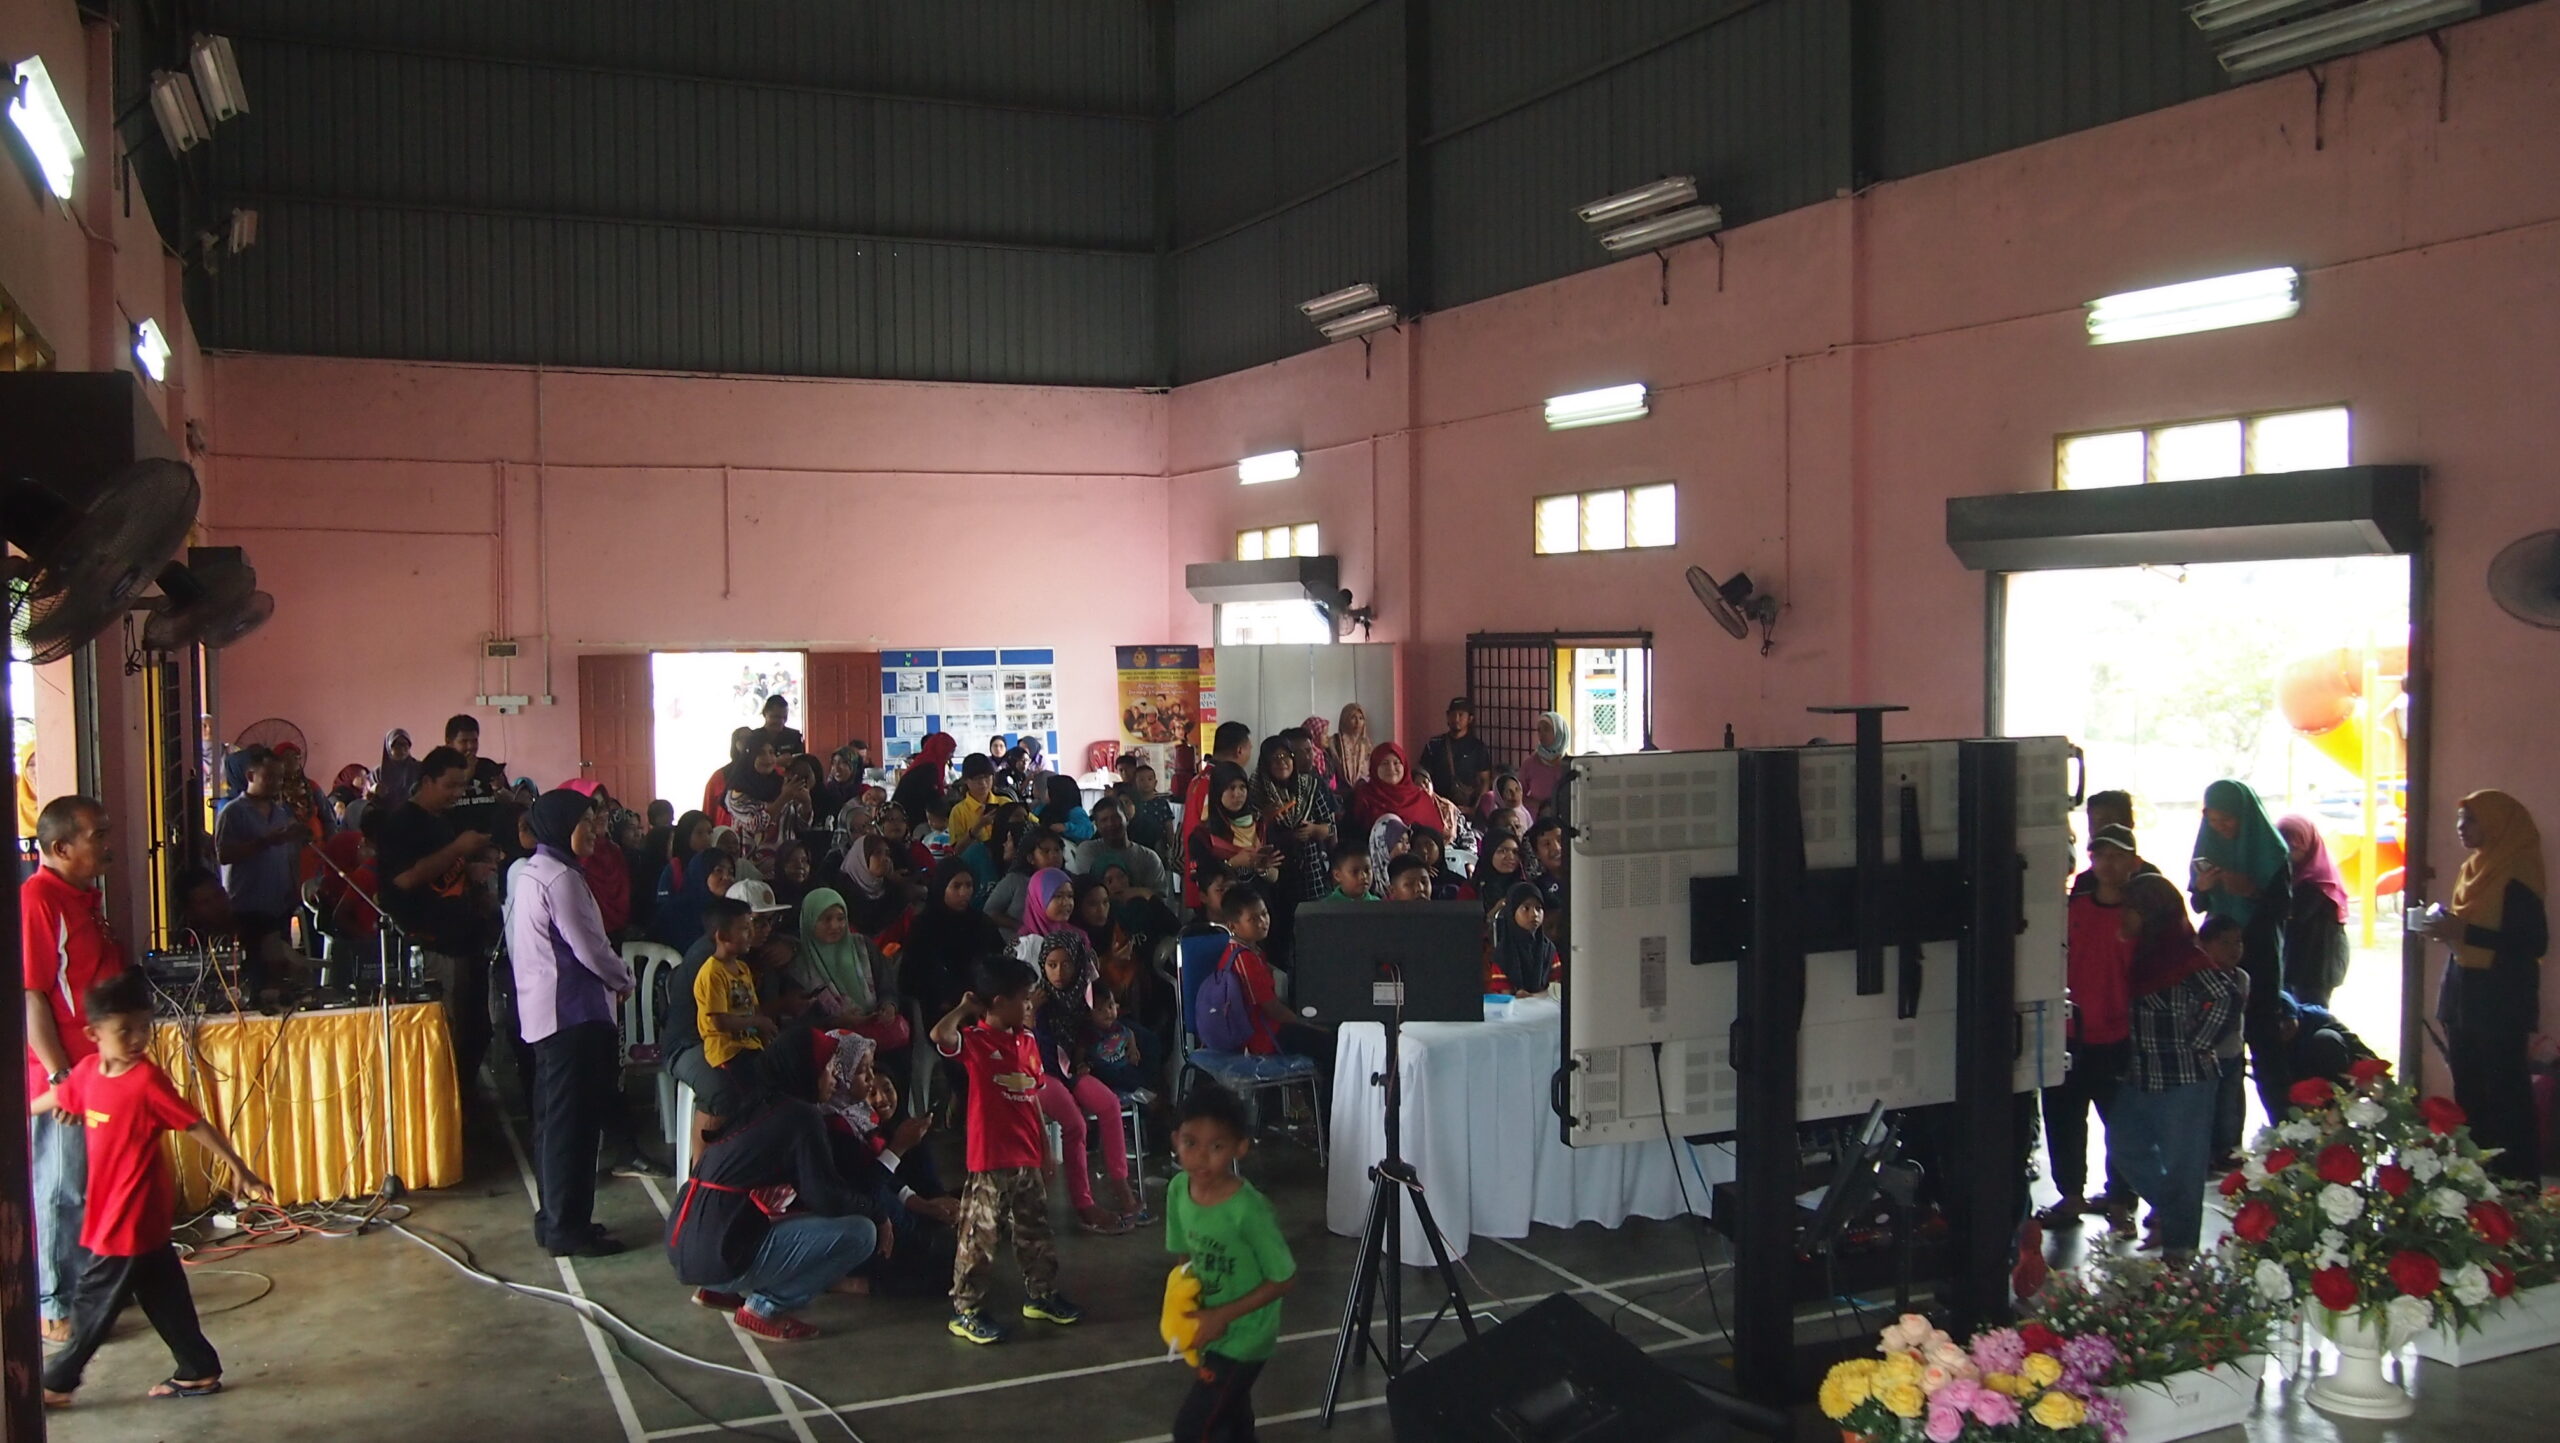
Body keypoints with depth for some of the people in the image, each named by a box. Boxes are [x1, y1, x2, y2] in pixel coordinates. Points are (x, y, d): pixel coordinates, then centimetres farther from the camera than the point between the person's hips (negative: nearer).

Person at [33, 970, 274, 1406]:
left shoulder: (147, 1081, -19)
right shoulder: (88, 1071, 1)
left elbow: (197, 1126, -17)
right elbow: (53, 1099, 21)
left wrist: (240, 1171, -18)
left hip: (133, 1213, -7)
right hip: (110, 1207, 7)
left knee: (98, 1299, 7)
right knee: (163, 1295, 14)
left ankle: (57, 1382, 21)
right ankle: (200, 1372, 23)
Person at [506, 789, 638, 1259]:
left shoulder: (526, 872, 16)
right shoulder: (561, 876, -16)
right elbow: (588, 946, -18)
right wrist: (623, 979, 1)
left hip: (542, 1010, 10)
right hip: (573, 1011, -10)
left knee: (553, 1116, 14)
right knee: (574, 1120, -6)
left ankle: (553, 1218, 21)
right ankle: (567, 1227, -2)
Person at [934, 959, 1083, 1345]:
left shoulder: (1028, 1041, 8)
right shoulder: (975, 1041, -13)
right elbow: (940, 1035, -35)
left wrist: (1044, 1151, 16)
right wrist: (964, 1008, -16)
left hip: (1028, 1160, 7)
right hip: (991, 1162, -7)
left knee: (1035, 1233, 19)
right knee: (979, 1237, -2)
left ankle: (1042, 1295, 33)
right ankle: (966, 1311, 7)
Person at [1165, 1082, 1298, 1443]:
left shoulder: (1249, 1210, -30)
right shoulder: (1178, 1190, -10)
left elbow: (1284, 1279, -20)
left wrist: (1224, 1315, -21)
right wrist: (1186, 1305, -8)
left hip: (1242, 1339, -6)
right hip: (1210, 1332, 6)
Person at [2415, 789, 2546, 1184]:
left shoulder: (2516, 875, -12)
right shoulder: (2473, 870, 15)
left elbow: (2535, 942, -18)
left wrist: (2463, 932, -22)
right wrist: (2442, 928, 2)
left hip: (2501, 999, -8)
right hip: (2464, 993, 8)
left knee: (2504, 1092, -7)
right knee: (2468, 1092, 9)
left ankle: (2517, 1179, -2)